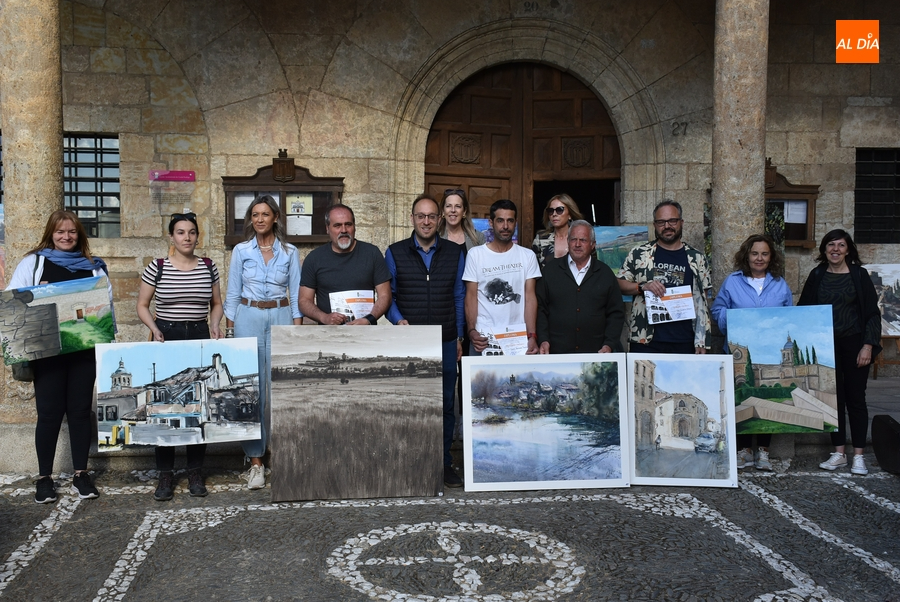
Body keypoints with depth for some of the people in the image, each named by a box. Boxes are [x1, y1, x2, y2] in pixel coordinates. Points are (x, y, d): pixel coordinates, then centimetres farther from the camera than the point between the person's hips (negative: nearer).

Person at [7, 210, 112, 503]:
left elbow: (107, 304, 10)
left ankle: (81, 475, 15)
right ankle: (44, 478, 13)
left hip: (84, 348, 2)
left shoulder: (93, 266, 12)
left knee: (80, 410, 6)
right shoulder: (33, 262, 6)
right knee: (49, 412, 1)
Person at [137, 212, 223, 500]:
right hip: (166, 338, -2)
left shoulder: (209, 267, 6)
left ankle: (195, 472, 14)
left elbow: (216, 303, 16)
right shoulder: (156, 268, 0)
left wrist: (215, 324, -2)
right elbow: (142, 306, 7)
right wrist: (153, 328, -10)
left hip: (200, 338, 2)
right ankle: (165, 474, 9)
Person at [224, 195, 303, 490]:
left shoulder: (290, 253, 6)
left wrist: (298, 330, -1)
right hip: (248, 319, 0)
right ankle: (255, 461, 4)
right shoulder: (241, 251, 6)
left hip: (281, 318, 0)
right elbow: (232, 294, 8)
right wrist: (230, 331, 2)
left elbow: (296, 295, 7)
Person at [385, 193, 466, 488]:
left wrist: (458, 336, 7)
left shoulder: (455, 253, 9)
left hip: (445, 342, 1)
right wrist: (398, 320, -11)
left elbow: (459, 297, 10)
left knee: (445, 404, 6)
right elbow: (387, 295, 7)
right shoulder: (394, 253, 6)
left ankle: (444, 464, 17)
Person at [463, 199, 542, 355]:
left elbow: (530, 297, 1)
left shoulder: (527, 256, 4)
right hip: (483, 337, -1)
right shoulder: (475, 254, 1)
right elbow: (471, 296, 1)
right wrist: (471, 330, -12)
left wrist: (532, 336, -9)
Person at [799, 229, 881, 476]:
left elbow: (872, 312, -3)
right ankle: (838, 453, 14)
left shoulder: (859, 274, -3)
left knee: (855, 397, 1)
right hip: (826, 345, 2)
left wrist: (868, 345, -10)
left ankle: (858, 456, 8)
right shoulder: (817, 275, 4)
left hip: (854, 344, -2)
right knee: (834, 398, 6)